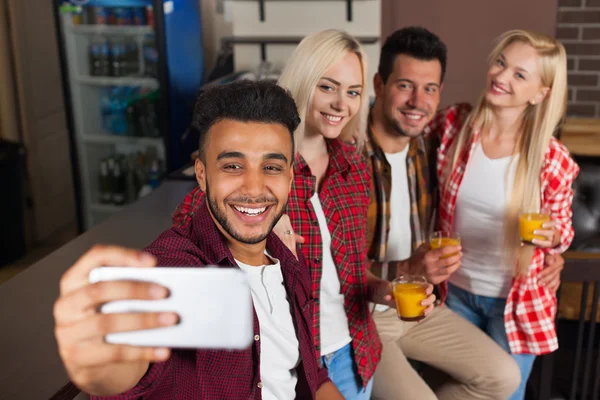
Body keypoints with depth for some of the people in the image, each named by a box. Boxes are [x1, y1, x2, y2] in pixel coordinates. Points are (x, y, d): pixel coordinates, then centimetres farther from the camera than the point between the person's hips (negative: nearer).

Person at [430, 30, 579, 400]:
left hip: (515, 300, -2)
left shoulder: (554, 161, -17)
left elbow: (562, 230, -3)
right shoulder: (453, 124, -13)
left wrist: (551, 234, -25)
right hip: (454, 289, 2)